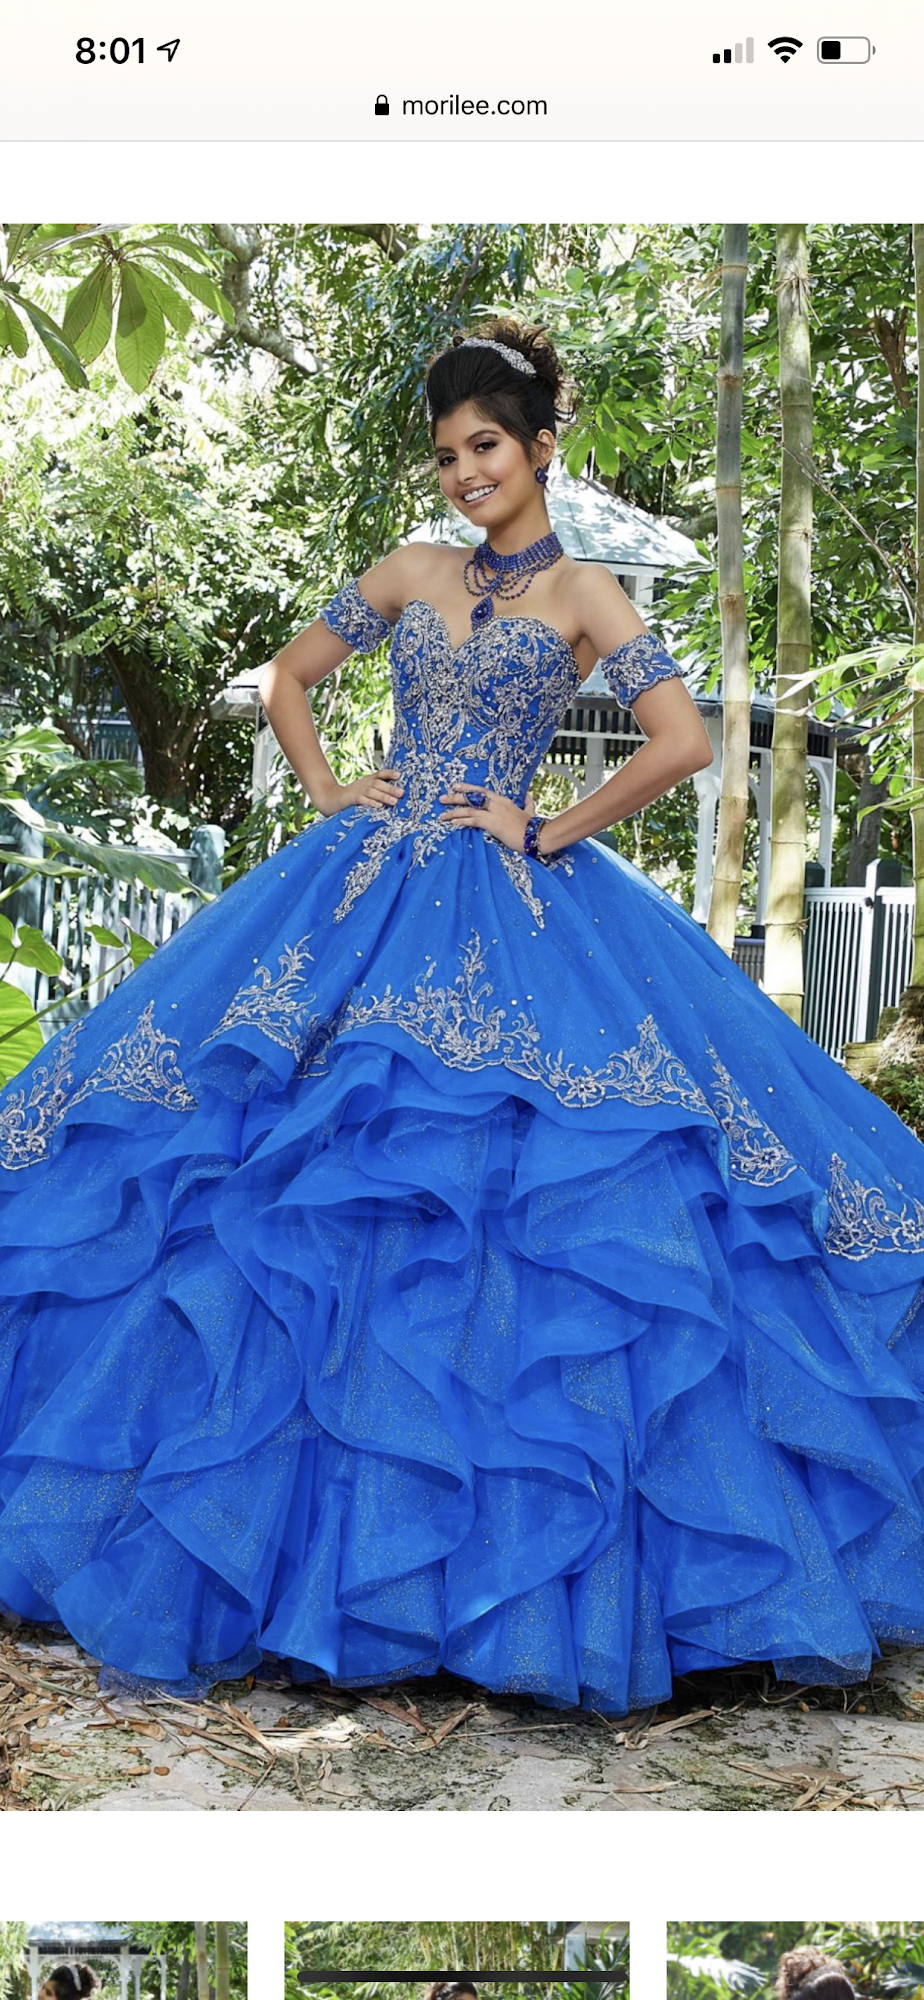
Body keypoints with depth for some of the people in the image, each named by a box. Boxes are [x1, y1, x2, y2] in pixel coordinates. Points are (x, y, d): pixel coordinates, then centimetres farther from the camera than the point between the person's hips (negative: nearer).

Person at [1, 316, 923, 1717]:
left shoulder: (583, 594, 1)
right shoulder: (408, 574, 13)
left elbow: (684, 741, -11)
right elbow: (289, 677, 23)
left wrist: (554, 837, -8)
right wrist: (325, 791, 9)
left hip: (515, 917, -4)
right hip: (365, 894, 4)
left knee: (510, 1186, -11)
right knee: (319, 1176, 0)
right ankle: (334, 1514, 13)